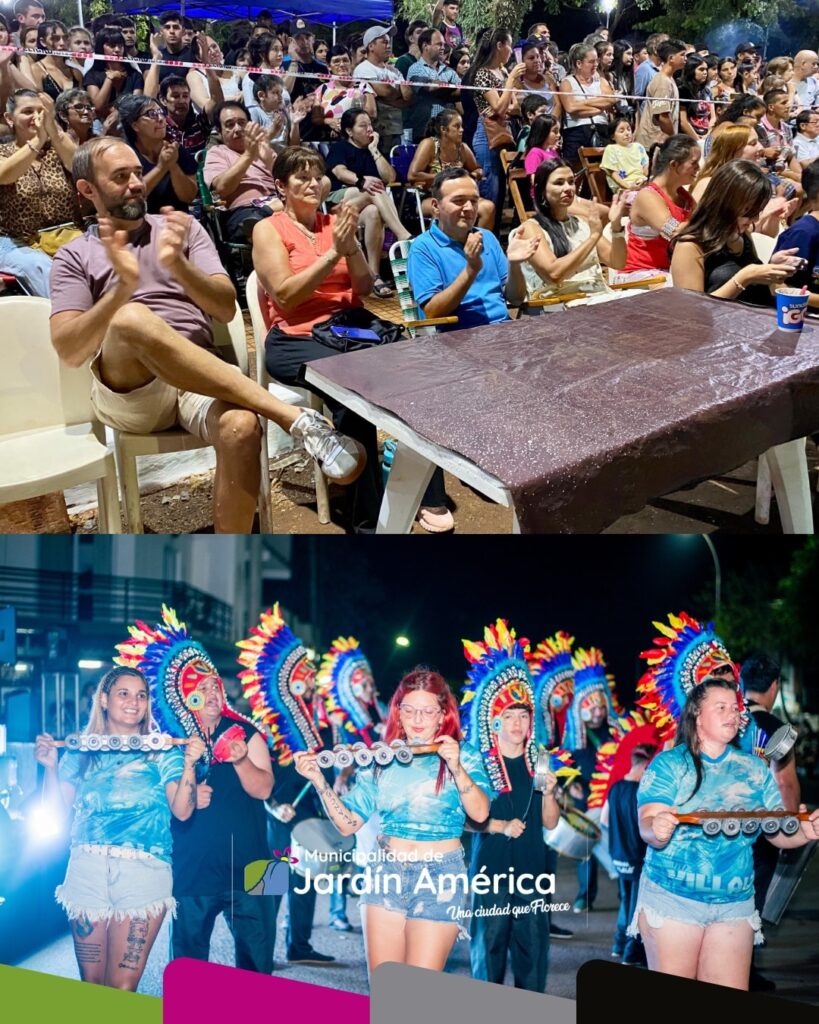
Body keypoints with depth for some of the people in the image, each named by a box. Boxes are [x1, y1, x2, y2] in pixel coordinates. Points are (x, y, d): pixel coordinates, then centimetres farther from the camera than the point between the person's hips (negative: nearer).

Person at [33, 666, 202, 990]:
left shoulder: (162, 751, 3)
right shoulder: (81, 749, 10)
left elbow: (182, 811, -5)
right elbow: (57, 807, 8)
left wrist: (189, 764, -17)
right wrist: (50, 766, -5)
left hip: (143, 873, -2)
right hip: (86, 870, 2)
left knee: (122, 989, -2)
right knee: (91, 984, 11)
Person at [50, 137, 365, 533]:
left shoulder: (183, 229, 17)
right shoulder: (74, 257, 13)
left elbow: (227, 309, 6)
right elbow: (69, 351, -3)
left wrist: (178, 264, -12)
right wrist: (123, 285, -17)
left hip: (200, 379, 2)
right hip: (127, 389, -1)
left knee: (241, 427, -34)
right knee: (131, 319, -36)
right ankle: (295, 417, -35)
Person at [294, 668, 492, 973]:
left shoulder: (463, 756, -1)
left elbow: (480, 814, -16)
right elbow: (347, 824, 3)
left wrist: (456, 767, -27)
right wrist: (318, 780, -7)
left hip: (440, 876, -3)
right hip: (387, 873, 3)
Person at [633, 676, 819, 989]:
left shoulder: (755, 769, 7)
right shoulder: (669, 764, -5)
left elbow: (778, 831, 6)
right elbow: (648, 825, -14)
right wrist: (657, 830, -36)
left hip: (735, 904, 3)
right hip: (671, 900, -3)